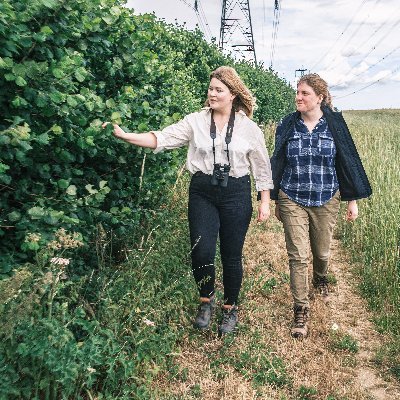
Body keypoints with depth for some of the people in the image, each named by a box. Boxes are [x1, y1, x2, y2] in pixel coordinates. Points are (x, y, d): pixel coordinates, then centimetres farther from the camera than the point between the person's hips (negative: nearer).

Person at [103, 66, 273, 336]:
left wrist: (265, 201, 5)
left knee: (231, 255, 6)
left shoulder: (249, 127, 1)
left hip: (236, 194, 0)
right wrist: (124, 134, -18)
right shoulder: (196, 122, 1)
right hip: (203, 192, 1)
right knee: (202, 252, -8)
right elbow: (161, 139, -7)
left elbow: (261, 167, 7)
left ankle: (230, 308, 30)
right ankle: (207, 299, 23)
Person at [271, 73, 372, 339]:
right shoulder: (288, 125, -1)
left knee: (322, 252, 16)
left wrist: (353, 200, 2)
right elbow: (278, 163, 6)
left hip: (326, 200, 0)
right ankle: (301, 310, 11)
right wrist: (276, 201, 8)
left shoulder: (335, 123, -3)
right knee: (298, 256, -2)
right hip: (292, 201, 0)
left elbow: (348, 161, 2)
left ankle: (320, 281, 49)